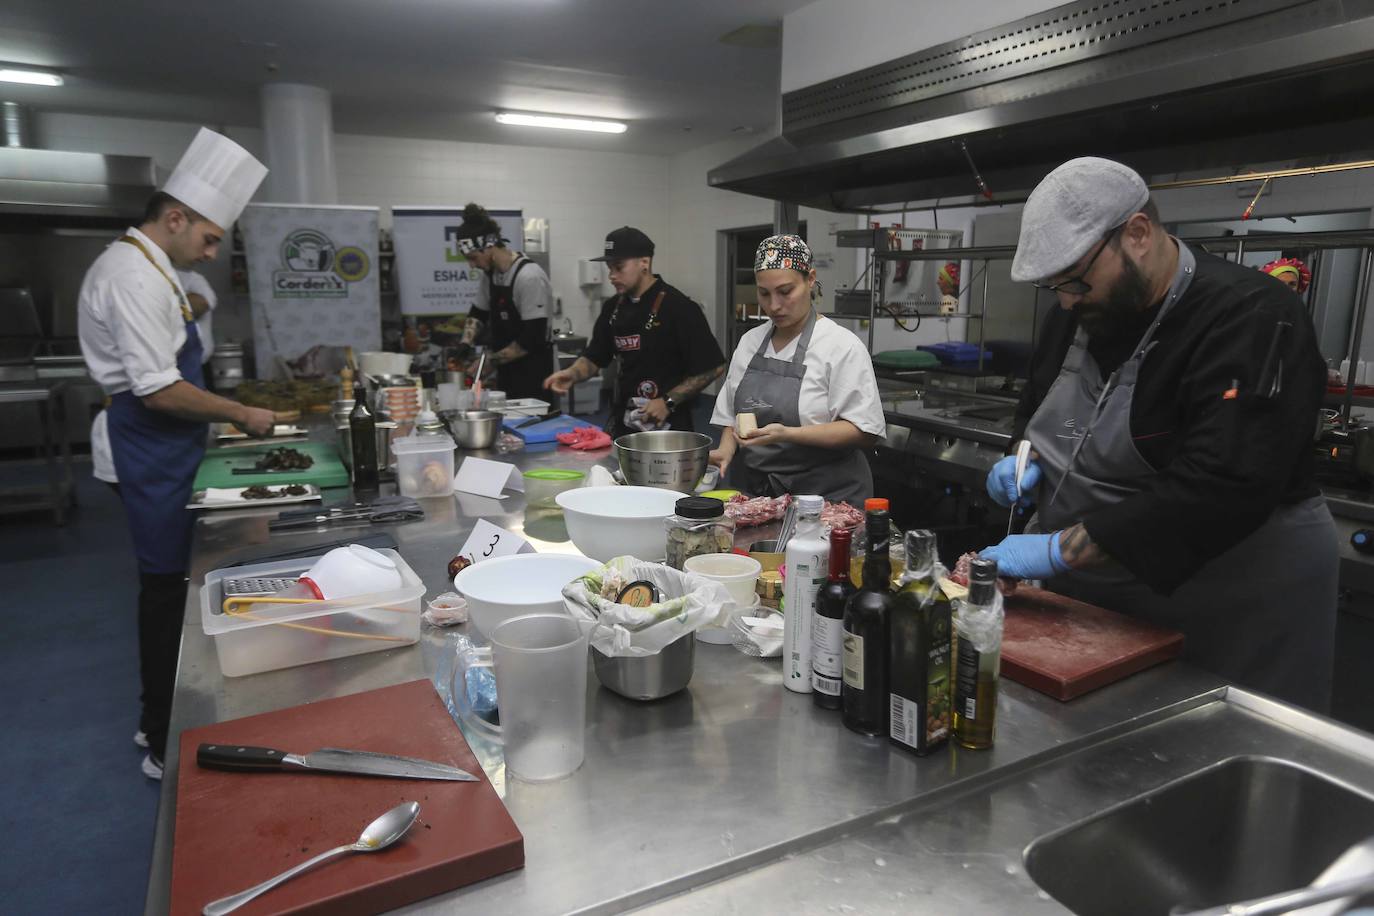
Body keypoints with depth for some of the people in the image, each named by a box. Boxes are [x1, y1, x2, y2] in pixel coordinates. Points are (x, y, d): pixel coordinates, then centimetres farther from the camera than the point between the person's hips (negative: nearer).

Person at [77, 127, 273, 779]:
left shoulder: (139, 267, 14)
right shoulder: (135, 277, -19)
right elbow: (159, 390, -23)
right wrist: (241, 414, -14)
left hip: (162, 448, 10)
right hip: (153, 451, -10)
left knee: (171, 583, 17)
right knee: (169, 586, -3)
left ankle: (162, 721, 32)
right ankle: (167, 745, 11)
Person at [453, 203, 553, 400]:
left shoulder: (529, 277, -19)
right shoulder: (492, 274, 7)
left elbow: (533, 338, -22)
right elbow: (478, 313, 21)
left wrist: (490, 362, -15)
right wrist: (465, 344, 3)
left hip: (532, 378, -8)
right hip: (505, 374, 8)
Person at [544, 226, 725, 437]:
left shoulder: (678, 307, -13)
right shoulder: (613, 307, 7)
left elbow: (712, 367, -13)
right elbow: (594, 358, 14)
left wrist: (668, 402, -17)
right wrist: (572, 374, -7)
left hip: (667, 424, -6)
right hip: (623, 424, 6)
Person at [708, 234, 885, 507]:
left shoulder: (842, 346, -9)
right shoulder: (750, 342, 8)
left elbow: (863, 431, -14)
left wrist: (786, 434, -24)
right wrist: (726, 449, -5)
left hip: (824, 494, -4)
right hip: (752, 490, 5)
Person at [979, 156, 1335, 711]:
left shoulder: (1253, 322, -21)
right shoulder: (1076, 314, 2)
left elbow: (1222, 489, -32)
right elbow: (1039, 410, 19)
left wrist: (1060, 550, -33)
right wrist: (1027, 458, -3)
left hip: (1222, 617, -6)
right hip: (1081, 594, 7)